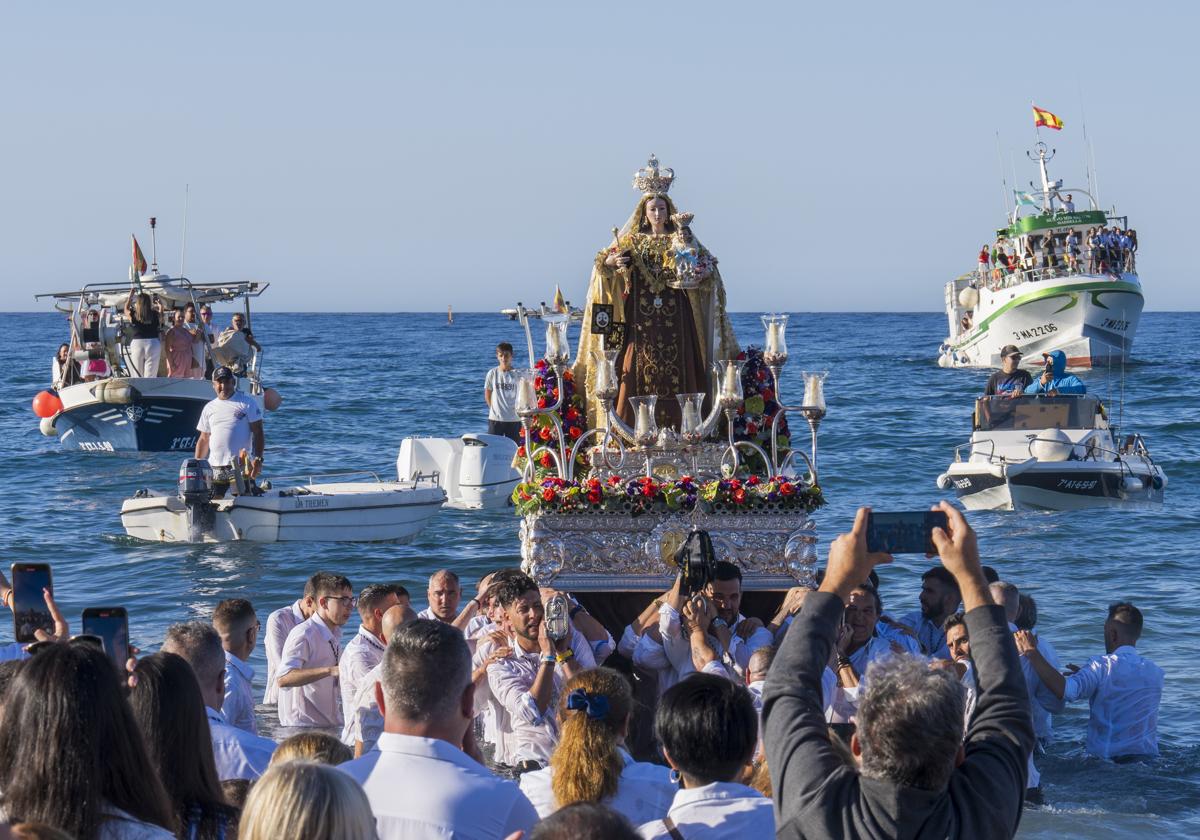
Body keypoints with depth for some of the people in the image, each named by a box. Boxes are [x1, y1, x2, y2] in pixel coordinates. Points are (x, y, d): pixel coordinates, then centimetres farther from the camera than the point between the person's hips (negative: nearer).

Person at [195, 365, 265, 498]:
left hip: (240, 466, -4)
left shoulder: (247, 403, 3)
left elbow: (258, 433, -1)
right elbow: (204, 440, 18)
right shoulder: (209, 408, 16)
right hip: (214, 467, 4)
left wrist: (258, 459, -13)